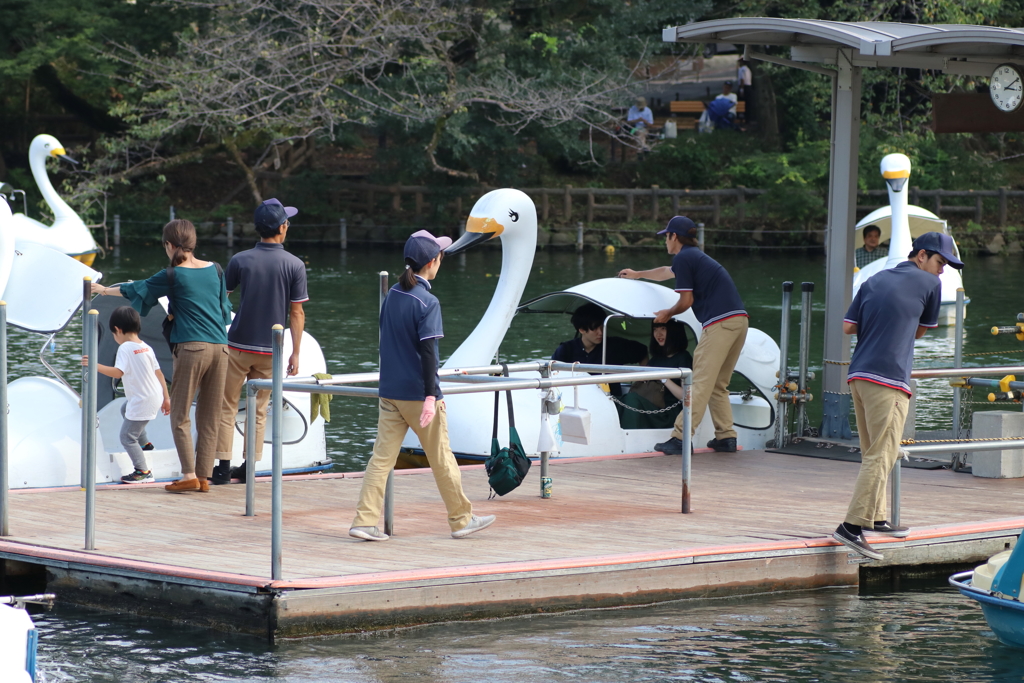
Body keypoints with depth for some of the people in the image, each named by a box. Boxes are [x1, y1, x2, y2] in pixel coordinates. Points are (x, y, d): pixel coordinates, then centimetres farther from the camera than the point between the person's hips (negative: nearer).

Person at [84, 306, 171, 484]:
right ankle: (144, 443, 41)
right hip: (156, 396, 9)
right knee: (125, 409, 35)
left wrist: (95, 365, -28)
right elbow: (159, 373, 10)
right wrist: (166, 398, 15)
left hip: (142, 401, -9)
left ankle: (143, 471, 2)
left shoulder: (125, 348, -15)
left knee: (127, 436, 0)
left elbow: (118, 372, -27)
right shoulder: (147, 348, 9)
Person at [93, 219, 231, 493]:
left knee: (180, 414, 1)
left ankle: (189, 475, -8)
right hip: (220, 347, 5)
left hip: (191, 347, -5)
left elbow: (136, 290, 12)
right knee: (210, 417, 8)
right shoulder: (215, 270, 10)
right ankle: (203, 476, 8)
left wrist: (105, 290, 28)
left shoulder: (172, 276, -2)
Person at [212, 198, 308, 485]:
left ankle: (223, 467, 2)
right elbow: (297, 313, -4)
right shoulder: (295, 265, -5)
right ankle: (249, 468, 12)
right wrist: (295, 353, 2)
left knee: (227, 406, 7)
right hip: (270, 351, 1)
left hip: (238, 346, -1)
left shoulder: (240, 260, -4)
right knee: (259, 411, 11)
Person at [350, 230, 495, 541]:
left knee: (382, 457, 3)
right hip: (418, 393, -6)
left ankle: (365, 521, -4)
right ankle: (462, 519, 19)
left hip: (390, 392, 6)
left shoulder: (392, 295, 7)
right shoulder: (427, 302, -15)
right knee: (441, 458, 7)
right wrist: (431, 396, -23)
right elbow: (427, 350, -21)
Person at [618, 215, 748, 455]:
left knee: (701, 383, -10)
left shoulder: (682, 258, -2)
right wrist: (637, 274, 63)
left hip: (720, 323, -9)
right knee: (718, 385, 16)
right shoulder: (695, 256, 28)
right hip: (739, 319, 9)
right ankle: (726, 437, 11)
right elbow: (666, 272, 47)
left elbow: (686, 301, -4)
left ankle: (681, 438, -13)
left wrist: (668, 314, 17)